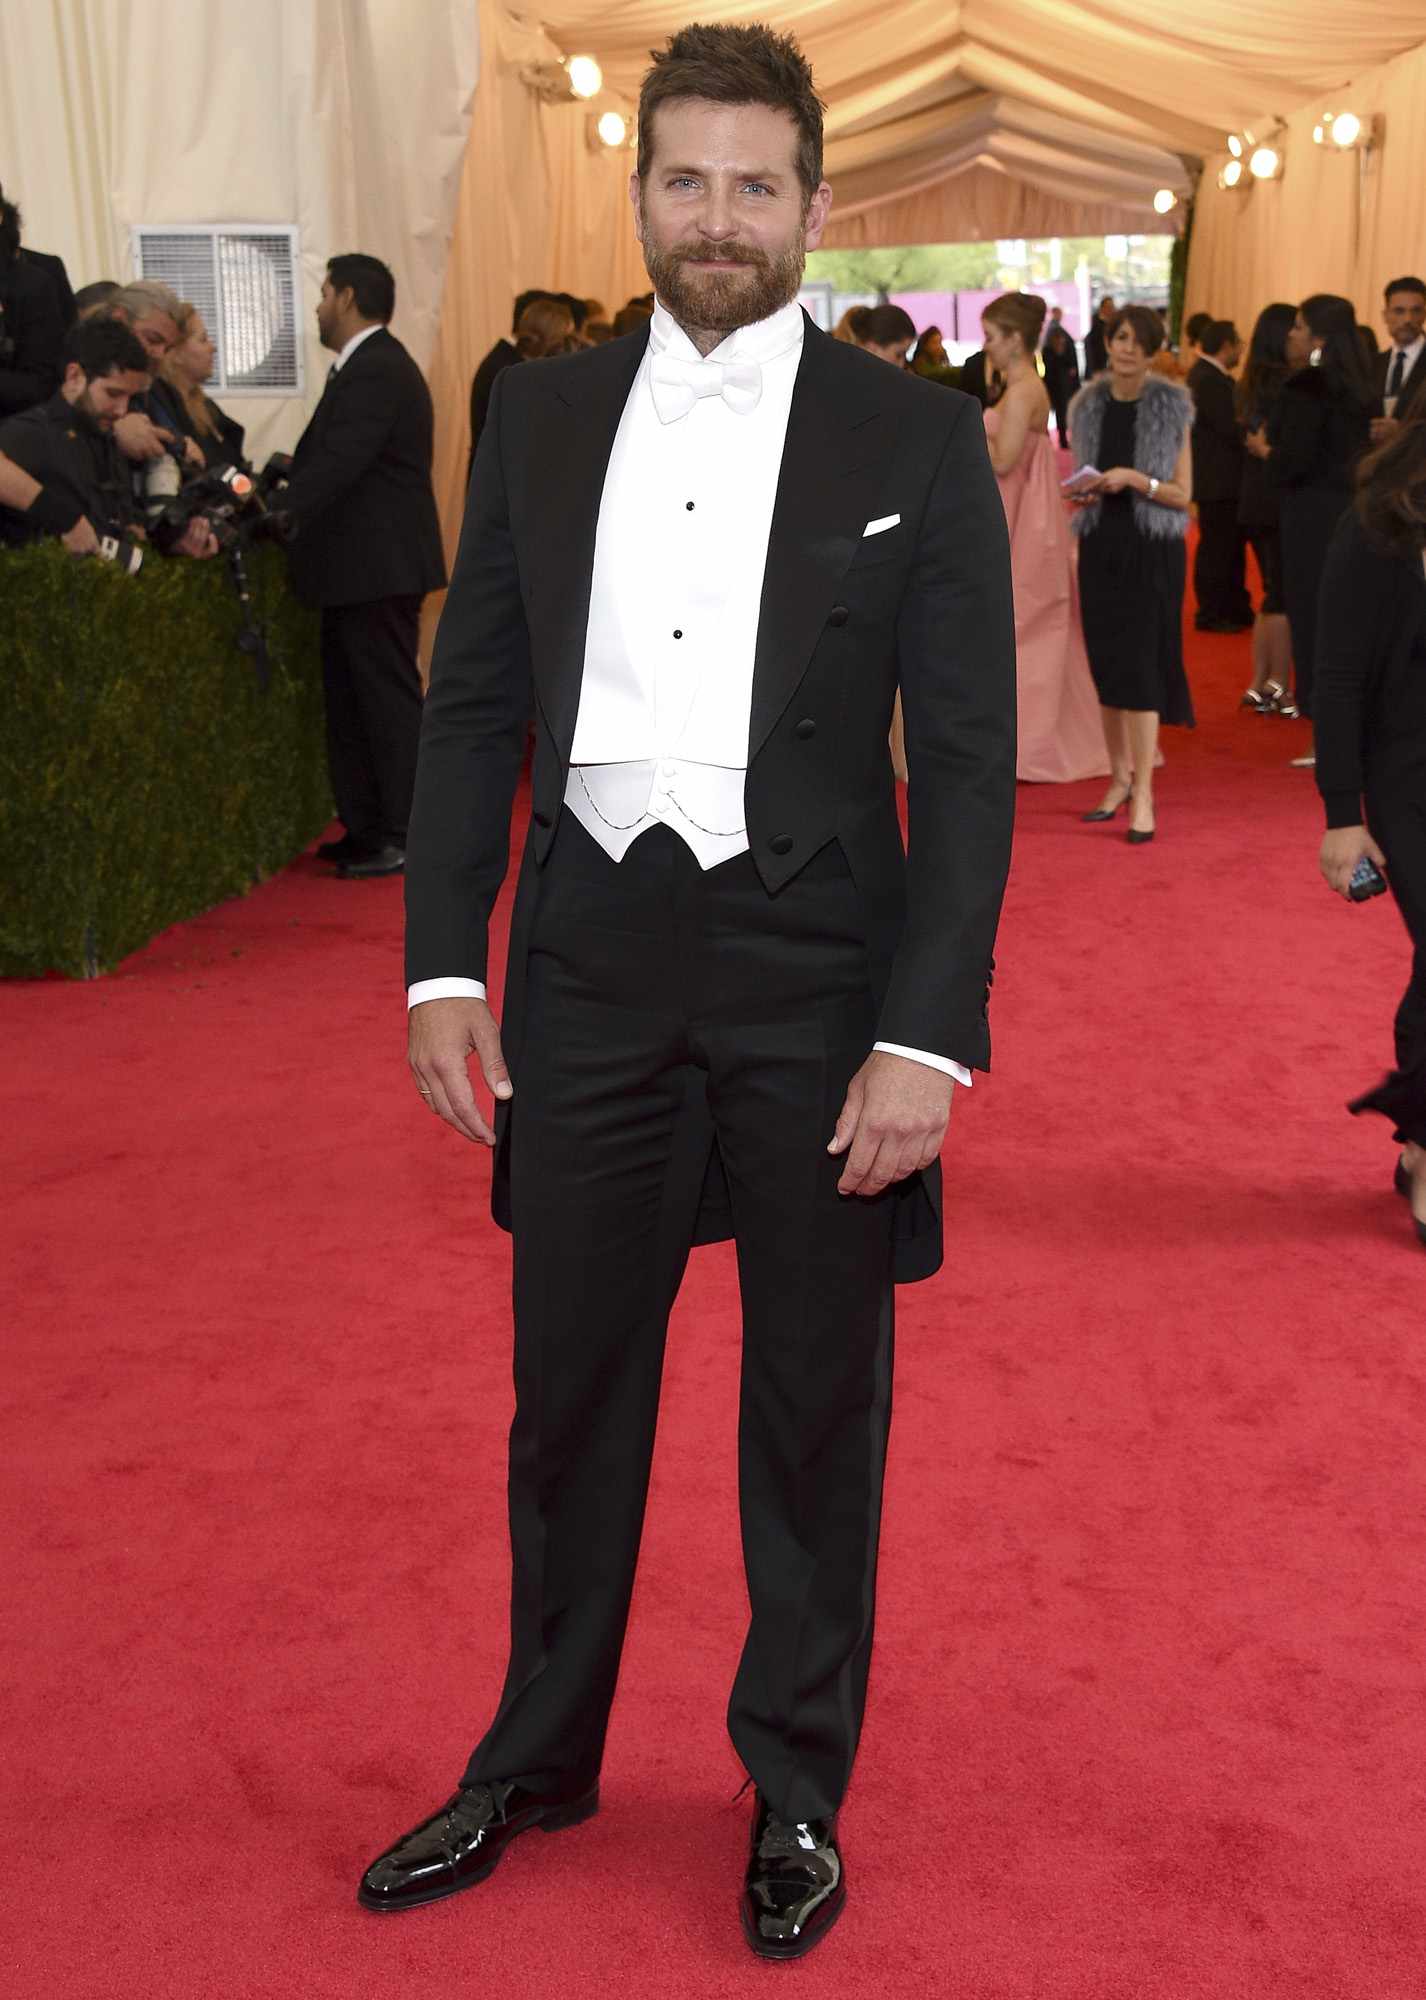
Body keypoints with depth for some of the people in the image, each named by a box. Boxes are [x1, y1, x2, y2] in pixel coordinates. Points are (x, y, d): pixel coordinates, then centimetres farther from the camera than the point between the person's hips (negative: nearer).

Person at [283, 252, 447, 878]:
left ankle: (406, 837, 0)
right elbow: (326, 456, 16)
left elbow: (338, 464, -24)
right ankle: (365, 828, 19)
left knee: (389, 698, -5)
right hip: (362, 567, 10)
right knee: (349, 700, 13)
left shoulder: (377, 371, -16)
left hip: (379, 566, -10)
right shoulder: (368, 367, 17)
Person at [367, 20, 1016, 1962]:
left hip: (816, 969, -2)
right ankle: (536, 1760, 35)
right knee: (570, 1393, 15)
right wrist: (445, 963, 0)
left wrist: (929, 1036, -13)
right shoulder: (540, 415, 6)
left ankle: (799, 1788, 31)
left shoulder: (916, 438, -3)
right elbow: (475, 702, 8)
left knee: (817, 1407, 11)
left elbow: (966, 757, -6)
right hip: (591, 962, 3)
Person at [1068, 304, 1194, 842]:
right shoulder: (1087, 406, 7)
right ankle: (1119, 778, 18)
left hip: (1153, 551, -4)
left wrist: (1137, 480, -19)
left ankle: (1143, 794, -6)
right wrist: (1081, 495, -4)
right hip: (1100, 547, 4)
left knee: (1141, 665, -8)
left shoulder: (1171, 409, -3)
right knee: (1106, 664, 6)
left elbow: (1182, 496, -4)